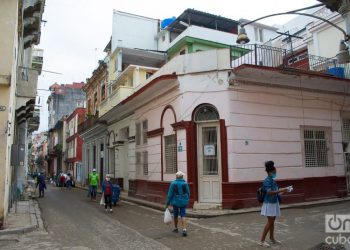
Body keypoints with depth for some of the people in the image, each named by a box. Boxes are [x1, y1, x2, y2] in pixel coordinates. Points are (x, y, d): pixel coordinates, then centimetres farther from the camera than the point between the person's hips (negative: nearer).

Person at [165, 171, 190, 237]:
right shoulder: (185, 183, -6)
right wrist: (187, 201, 17)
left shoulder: (173, 183, -10)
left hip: (175, 202, -1)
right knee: (183, 216, 2)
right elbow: (188, 193, 1)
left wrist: (167, 203, -3)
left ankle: (176, 228, 32)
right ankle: (184, 230, -14)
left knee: (175, 215, 18)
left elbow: (170, 194, -10)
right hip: (183, 202, 1)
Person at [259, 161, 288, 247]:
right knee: (270, 222, -5)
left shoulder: (273, 181, 9)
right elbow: (269, 192, -29)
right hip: (269, 204, -9)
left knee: (272, 221, 16)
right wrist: (280, 191, -28)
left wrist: (282, 191, 4)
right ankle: (262, 240, 2)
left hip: (274, 203, 9)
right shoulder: (267, 181, -19)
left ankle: (272, 239, 28)